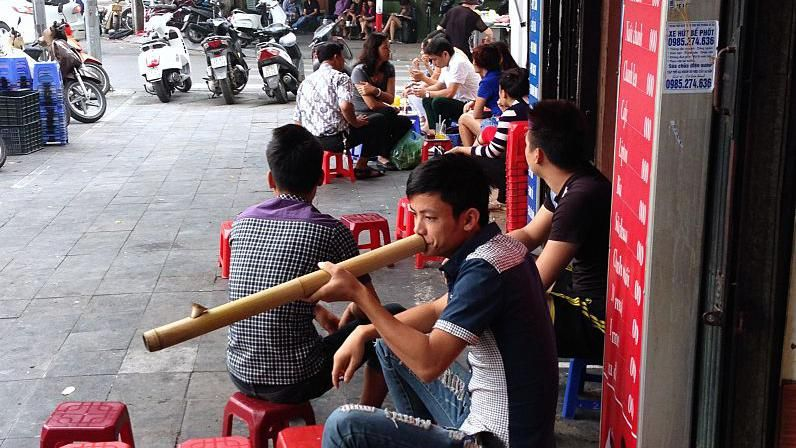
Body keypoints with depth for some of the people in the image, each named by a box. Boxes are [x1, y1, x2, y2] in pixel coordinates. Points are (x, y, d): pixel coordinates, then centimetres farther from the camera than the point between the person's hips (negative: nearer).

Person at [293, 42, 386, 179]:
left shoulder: (306, 81, 15)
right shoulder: (340, 77, -6)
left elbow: (297, 120, 14)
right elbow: (345, 106, -24)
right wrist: (355, 122, -5)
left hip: (310, 140, 7)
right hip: (336, 138, -7)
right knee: (373, 126, 15)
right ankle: (361, 167, 17)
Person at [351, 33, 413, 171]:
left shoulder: (389, 68, 5)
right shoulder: (359, 71, -15)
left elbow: (390, 98, -5)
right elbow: (372, 104, -18)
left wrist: (375, 91, -25)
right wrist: (391, 110, -4)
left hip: (380, 114, 6)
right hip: (360, 116, -6)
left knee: (405, 122, -19)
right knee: (383, 118, -35)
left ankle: (385, 154, -3)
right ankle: (384, 157, -16)